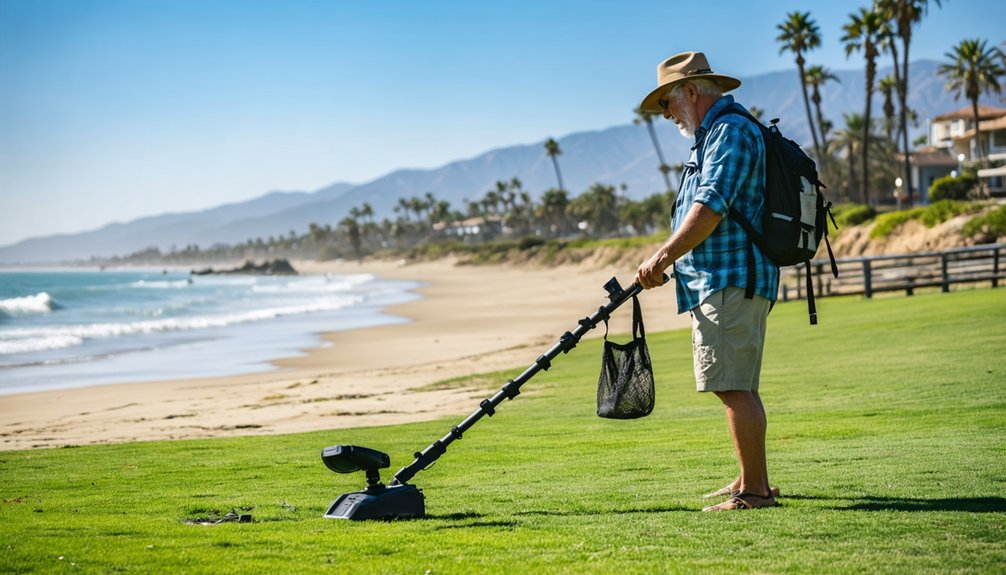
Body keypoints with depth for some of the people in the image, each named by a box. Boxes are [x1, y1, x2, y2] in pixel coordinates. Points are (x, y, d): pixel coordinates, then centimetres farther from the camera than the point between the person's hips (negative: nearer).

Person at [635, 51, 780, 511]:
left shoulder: (731, 132, -11)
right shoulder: (713, 135, 24)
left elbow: (710, 208, -21)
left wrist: (663, 257, -21)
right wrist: (669, 264, 21)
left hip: (731, 283, -11)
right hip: (716, 283, 11)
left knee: (732, 386, -12)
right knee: (738, 387, 15)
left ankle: (755, 490, -10)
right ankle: (752, 481, 23)